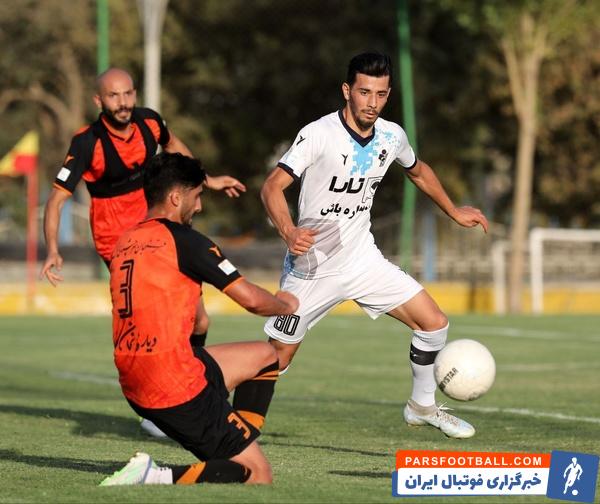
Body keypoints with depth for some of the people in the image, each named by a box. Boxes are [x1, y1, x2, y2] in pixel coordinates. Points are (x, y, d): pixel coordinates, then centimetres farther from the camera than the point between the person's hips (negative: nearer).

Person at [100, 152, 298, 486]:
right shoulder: (183, 239, -10)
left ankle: (233, 449, 14)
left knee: (265, 356, 24)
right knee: (259, 477, -1)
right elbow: (251, 299, -10)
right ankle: (158, 480, -17)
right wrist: (286, 306, 11)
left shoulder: (124, 244, 13)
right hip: (178, 387, -8)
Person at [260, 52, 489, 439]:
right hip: (312, 267, -5)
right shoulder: (319, 135, -20)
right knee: (277, 357, -5)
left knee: (434, 323, -1)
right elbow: (272, 187, -25)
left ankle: (422, 406, 20)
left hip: (362, 259, 5)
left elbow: (418, 171, 22)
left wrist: (454, 212, 24)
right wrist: (289, 233, -41)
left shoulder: (392, 136, -1)